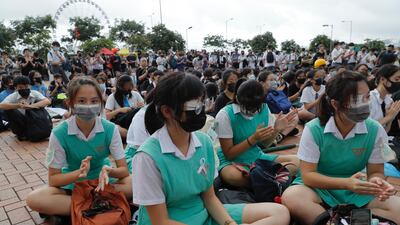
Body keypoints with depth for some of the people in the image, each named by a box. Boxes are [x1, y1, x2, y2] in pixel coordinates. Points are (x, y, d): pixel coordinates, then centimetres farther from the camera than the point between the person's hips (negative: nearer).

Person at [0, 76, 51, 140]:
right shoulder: (13, 96, -13)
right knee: (8, 109, -24)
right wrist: (18, 105, -45)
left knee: (39, 103, -18)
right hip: (20, 122, 0)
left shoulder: (34, 93, -11)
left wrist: (31, 106, -42)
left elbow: (47, 101, -28)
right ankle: (20, 133, -9)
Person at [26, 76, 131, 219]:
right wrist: (79, 173, -33)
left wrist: (108, 170, -36)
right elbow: (53, 179, -12)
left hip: (102, 181, 0)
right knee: (33, 199, -26)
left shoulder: (110, 129, -16)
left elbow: (124, 170, -13)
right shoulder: (59, 133, -17)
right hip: (72, 185, 1)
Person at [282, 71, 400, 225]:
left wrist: (376, 181, -25)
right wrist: (346, 183, -30)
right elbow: (307, 175, -15)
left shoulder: (375, 131, -7)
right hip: (320, 188, -2)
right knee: (291, 197, -34)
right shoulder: (313, 129, -15)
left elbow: (375, 171, 0)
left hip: (356, 191, 3)